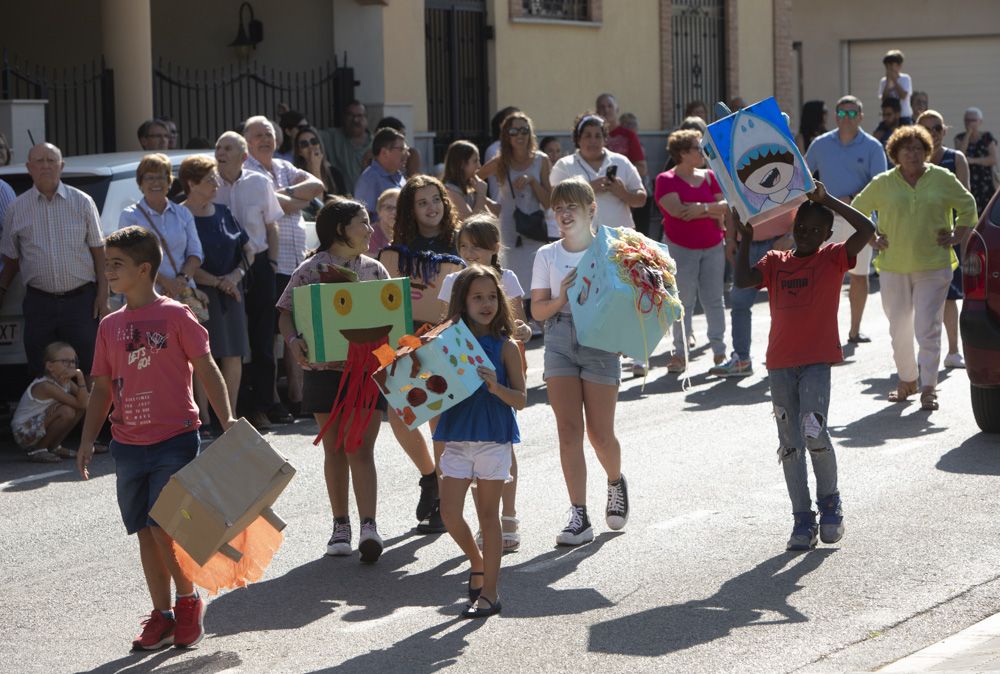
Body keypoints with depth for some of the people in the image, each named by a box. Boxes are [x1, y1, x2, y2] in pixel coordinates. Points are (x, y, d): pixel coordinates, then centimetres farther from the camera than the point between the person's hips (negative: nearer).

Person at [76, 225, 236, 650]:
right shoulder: (110, 325, 9)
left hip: (174, 440, -5)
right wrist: (88, 439, 7)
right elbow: (102, 387, 14)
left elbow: (207, 370, -6)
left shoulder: (175, 316, -6)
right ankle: (161, 615, 18)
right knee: (146, 532, 8)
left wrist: (226, 420, -15)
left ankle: (188, 601, 13)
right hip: (128, 444, 5)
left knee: (165, 528, -10)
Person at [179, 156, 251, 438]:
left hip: (230, 294, 6)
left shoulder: (224, 213, 13)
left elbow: (248, 250, 15)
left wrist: (235, 276, -2)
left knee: (234, 356, 4)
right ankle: (204, 421, -4)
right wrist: (217, 281, -15)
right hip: (199, 295, -6)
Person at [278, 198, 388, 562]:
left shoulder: (374, 270, 8)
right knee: (335, 451, 7)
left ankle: (368, 525, -11)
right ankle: (341, 524, 17)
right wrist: (293, 341, -20)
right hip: (324, 369, -1)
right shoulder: (311, 269, -1)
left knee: (361, 450, -8)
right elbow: (286, 312, -1)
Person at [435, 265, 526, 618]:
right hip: (456, 439, 3)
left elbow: (521, 399, -4)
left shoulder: (505, 346, -3)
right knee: (449, 512, -3)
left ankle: (489, 592, 10)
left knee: (488, 514, 3)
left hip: (495, 439, -3)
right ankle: (477, 562, 25)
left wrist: (496, 387, -22)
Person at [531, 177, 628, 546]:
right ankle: (579, 516, -3)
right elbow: (537, 310, 5)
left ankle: (616, 483, 35)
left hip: (600, 340, -2)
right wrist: (561, 299, -14)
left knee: (600, 432, 1)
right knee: (568, 430, -5)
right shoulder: (547, 255, 7)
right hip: (559, 342, 2)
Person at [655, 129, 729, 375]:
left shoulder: (709, 177, 9)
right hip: (681, 248, -4)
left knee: (714, 298, 4)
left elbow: (725, 205, 1)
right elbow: (677, 210, -19)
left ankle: (719, 351, 10)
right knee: (684, 300, -2)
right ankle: (680, 353, 4)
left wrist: (702, 208, -16)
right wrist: (712, 210, -12)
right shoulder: (666, 180, -5)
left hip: (713, 246, 4)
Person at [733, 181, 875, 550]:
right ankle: (802, 520, 12)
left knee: (814, 431, -18)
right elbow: (742, 279, -3)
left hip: (817, 361, -4)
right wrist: (746, 237, -2)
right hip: (780, 364, 4)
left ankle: (830, 502, 5)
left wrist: (828, 200, -10)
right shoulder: (775, 262, 12)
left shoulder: (832, 258, 3)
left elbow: (867, 230, -12)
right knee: (790, 443, 5)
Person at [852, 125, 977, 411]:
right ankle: (906, 380, 24)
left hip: (934, 266, -2)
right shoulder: (883, 184, 3)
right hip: (893, 267, 2)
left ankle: (928, 388, -6)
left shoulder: (943, 179, 1)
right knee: (899, 329, 8)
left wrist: (956, 237, 5)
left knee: (927, 329, -8)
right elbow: (857, 211, 15)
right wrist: (872, 239, 7)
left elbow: (968, 206, 13)